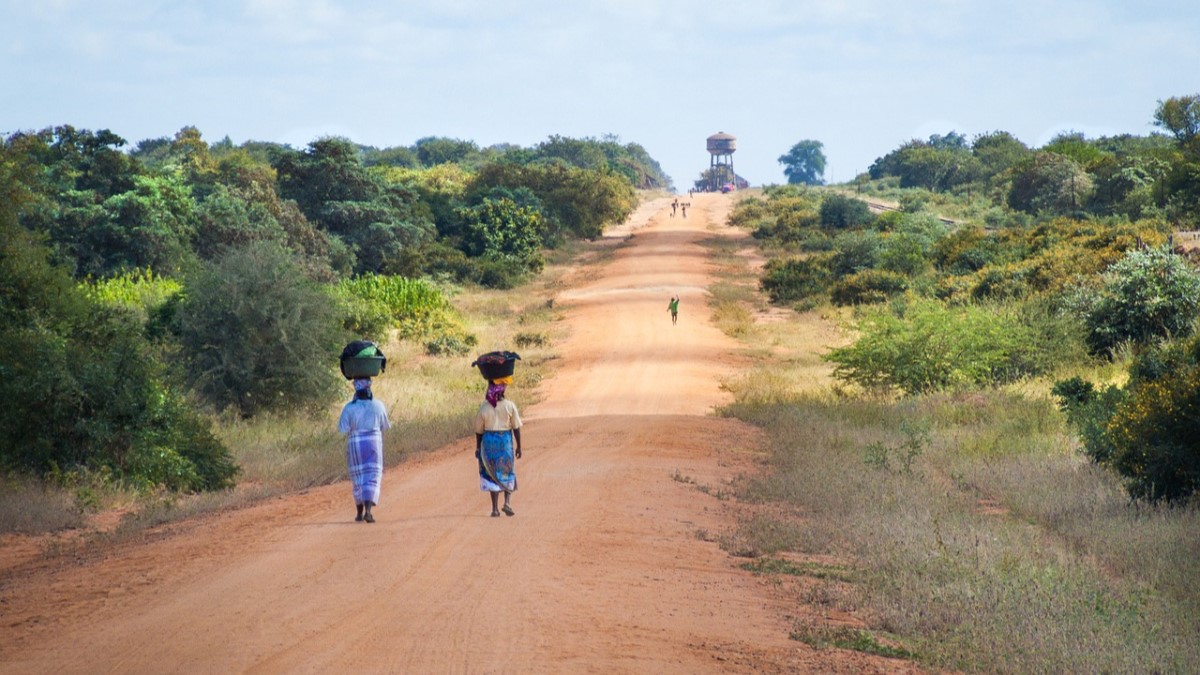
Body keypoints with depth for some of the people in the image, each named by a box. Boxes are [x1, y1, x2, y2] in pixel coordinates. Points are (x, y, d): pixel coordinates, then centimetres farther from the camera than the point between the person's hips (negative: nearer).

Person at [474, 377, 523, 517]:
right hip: (506, 442, 0)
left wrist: (478, 448, 12)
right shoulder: (510, 406, -8)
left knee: (492, 475, 8)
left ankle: (495, 508, 6)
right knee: (507, 474, 15)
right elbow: (516, 428, -4)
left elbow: (479, 431, 1)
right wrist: (519, 447, 5)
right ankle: (507, 502, -3)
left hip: (489, 442, 0)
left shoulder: (484, 408, -6)